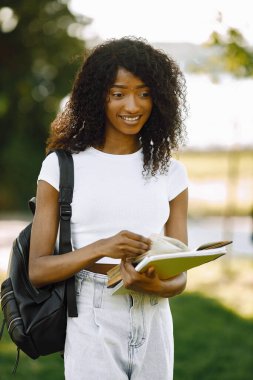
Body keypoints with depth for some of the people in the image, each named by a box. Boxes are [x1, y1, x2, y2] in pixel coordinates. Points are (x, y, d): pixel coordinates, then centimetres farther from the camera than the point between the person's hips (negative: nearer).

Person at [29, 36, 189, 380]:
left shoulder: (170, 172, 7)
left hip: (153, 325, 3)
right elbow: (37, 270, -5)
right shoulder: (62, 167, -1)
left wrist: (153, 285, -16)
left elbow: (179, 277, 7)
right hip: (91, 325, -3)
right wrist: (101, 249, -21)